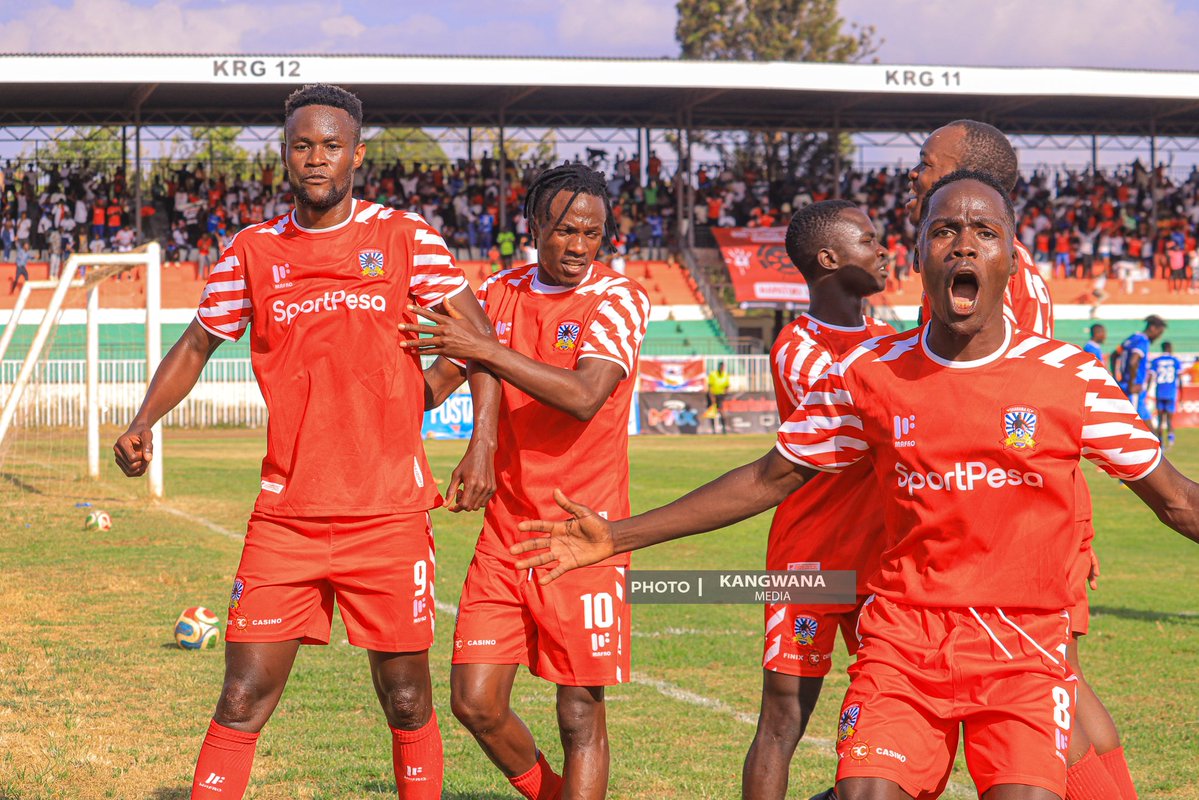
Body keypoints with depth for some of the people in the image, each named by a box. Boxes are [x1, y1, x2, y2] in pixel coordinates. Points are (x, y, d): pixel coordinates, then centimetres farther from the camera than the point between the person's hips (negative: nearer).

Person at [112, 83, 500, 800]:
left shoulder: (405, 237, 1)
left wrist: (482, 444, -6)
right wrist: (144, 422, 2)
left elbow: (479, 338, 5)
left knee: (406, 699, 5)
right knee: (244, 699, -4)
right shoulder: (252, 251, 7)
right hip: (285, 517, 1)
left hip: (389, 513, -1)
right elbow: (197, 346, 18)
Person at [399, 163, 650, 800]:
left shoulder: (618, 299, -7)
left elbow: (583, 396, -22)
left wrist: (486, 349, -24)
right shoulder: (499, 293, 8)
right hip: (504, 533, 5)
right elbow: (445, 375, 20)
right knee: (475, 702, 2)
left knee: (580, 716, -3)